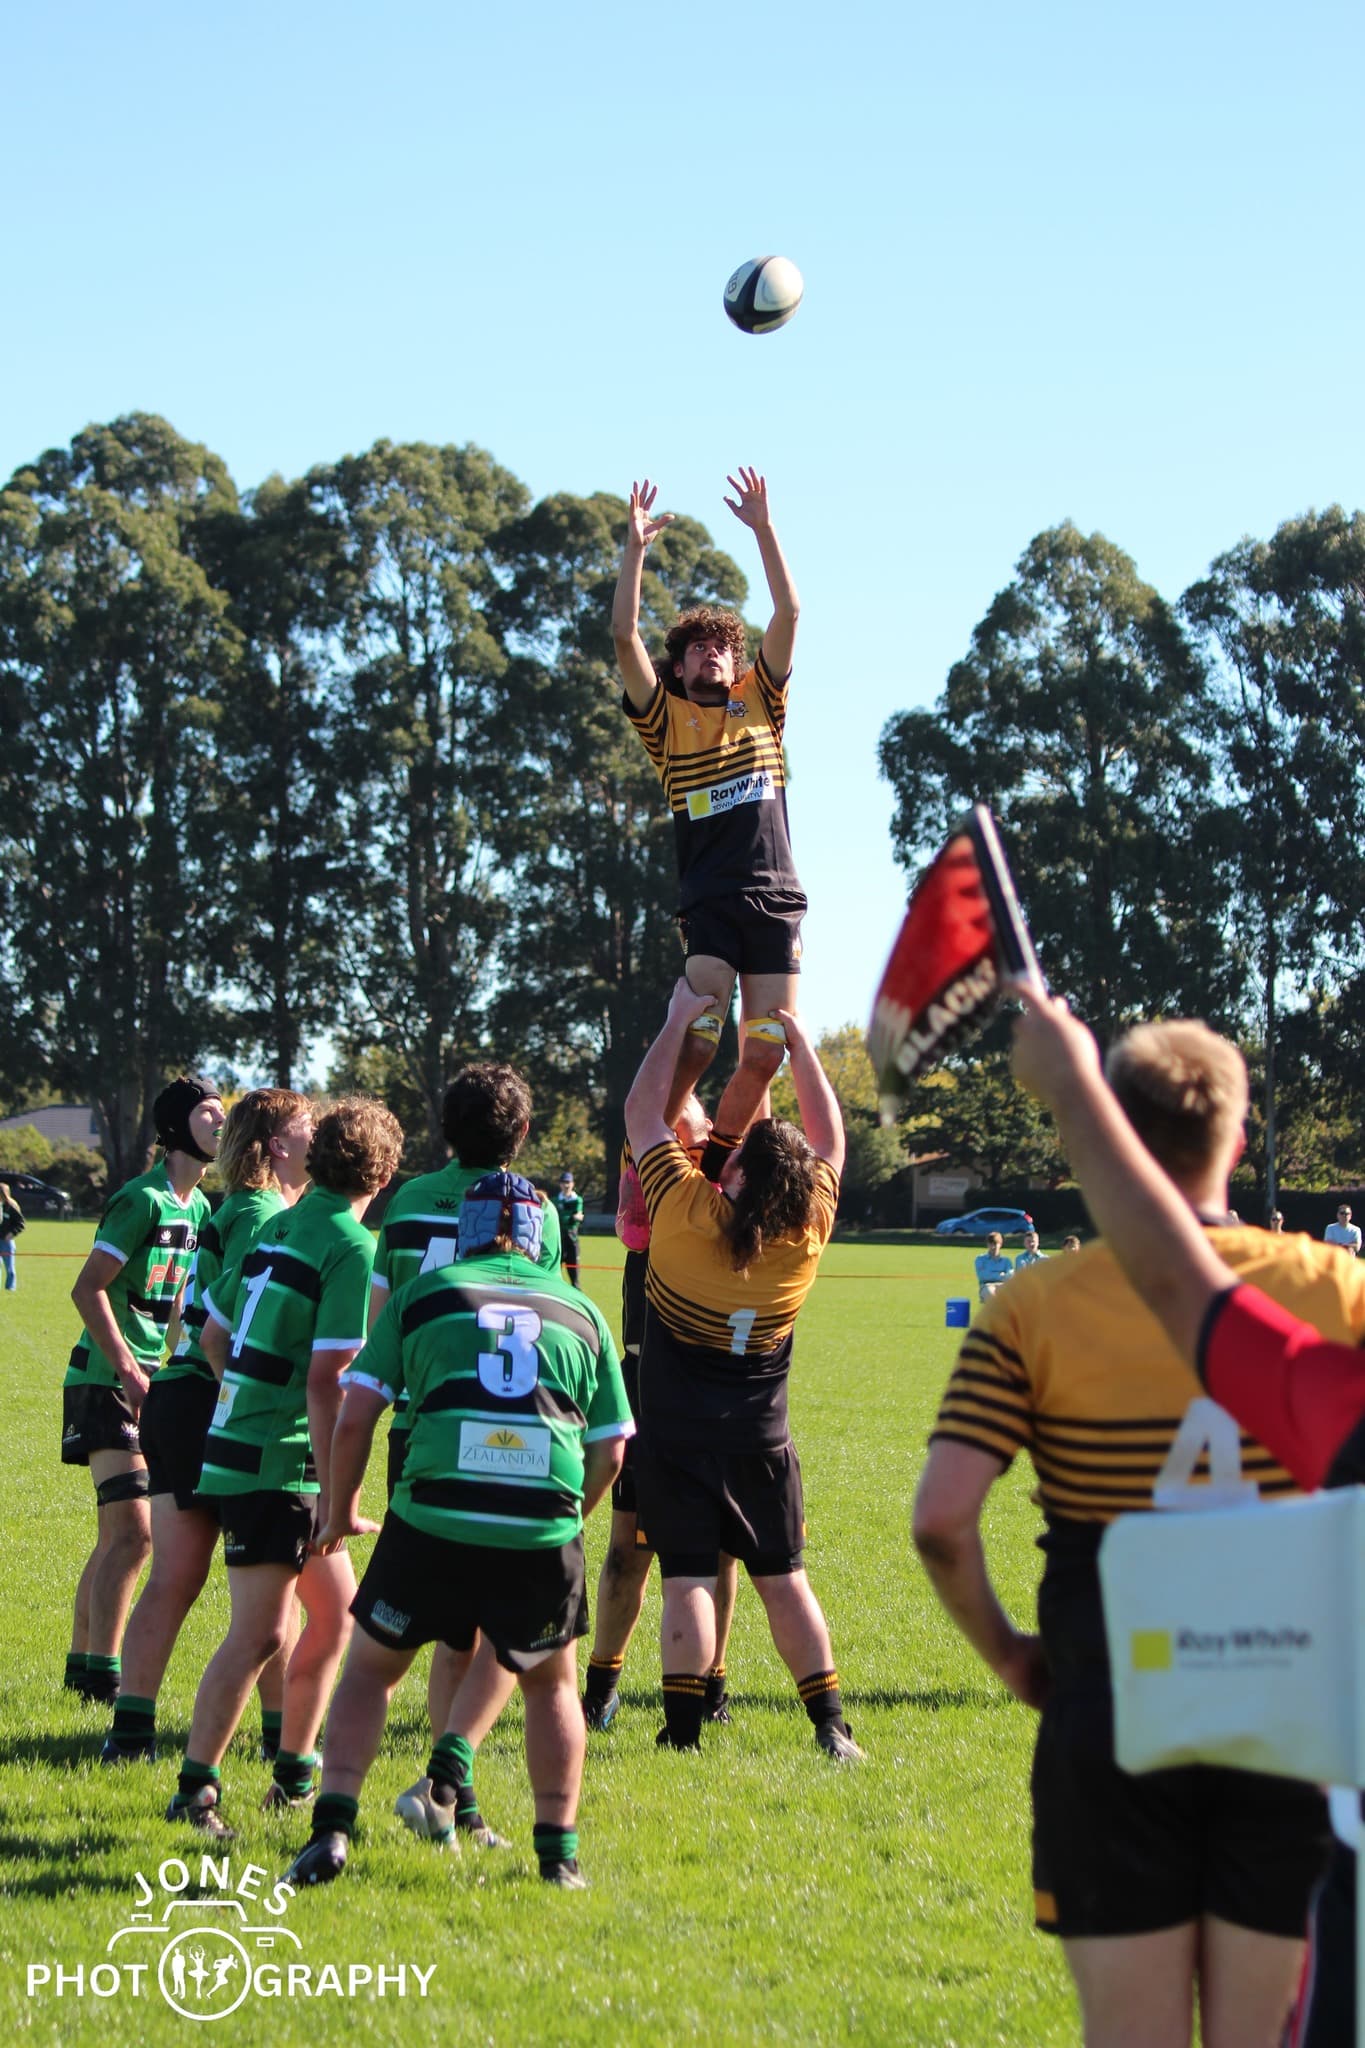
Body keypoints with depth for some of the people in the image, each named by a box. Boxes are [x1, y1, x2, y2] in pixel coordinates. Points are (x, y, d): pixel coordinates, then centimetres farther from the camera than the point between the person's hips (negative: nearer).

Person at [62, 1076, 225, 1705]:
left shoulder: (198, 1207, 12)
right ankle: (104, 1675, -10)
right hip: (106, 1382, -9)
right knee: (131, 1531, -14)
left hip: (146, 1381, 9)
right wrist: (129, 1371, -19)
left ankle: (81, 1664, 23)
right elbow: (88, 1288, -17)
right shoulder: (145, 1200, -15)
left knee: (118, 1535, 14)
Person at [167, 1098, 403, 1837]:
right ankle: (196, 1787, -9)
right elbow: (326, 1379, -20)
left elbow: (213, 1336, 16)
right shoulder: (352, 1248, -14)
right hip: (275, 1464, -9)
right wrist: (336, 1494, -18)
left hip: (237, 1439, 9)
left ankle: (292, 1775, 24)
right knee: (259, 1632, -8)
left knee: (335, 1610, 17)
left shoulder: (276, 1227, 11)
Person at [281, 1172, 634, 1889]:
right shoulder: (581, 1310, 17)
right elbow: (609, 1451, 17)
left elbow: (354, 1418, 6)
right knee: (550, 1684, 24)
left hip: (432, 1521, -1)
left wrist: (341, 1514, 21)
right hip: (545, 1530, 1)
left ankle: (331, 1831, 6)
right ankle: (559, 1854, 21)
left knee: (370, 1668, 18)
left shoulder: (420, 1296, 12)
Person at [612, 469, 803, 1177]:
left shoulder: (759, 702, 17)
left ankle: (714, 1163, 17)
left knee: (763, 1057, -3)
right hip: (709, 900, -2)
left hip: (776, 898, 3)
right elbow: (625, 637, -1)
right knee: (697, 1043, -19)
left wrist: (764, 529, 4)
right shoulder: (666, 718, 11)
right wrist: (635, 548, -5)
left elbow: (789, 615, 9)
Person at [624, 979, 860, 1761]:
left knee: (687, 1580, -1)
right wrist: (801, 1043, 15)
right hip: (761, 1439, 2)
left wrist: (681, 1020, 5)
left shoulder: (687, 1212, -16)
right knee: (784, 1579, 9)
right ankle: (831, 1728, 8)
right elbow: (831, 1138, 9)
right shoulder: (808, 1234, -8)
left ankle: (684, 1729, -7)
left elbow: (643, 1113, -3)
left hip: (676, 1435, -2)